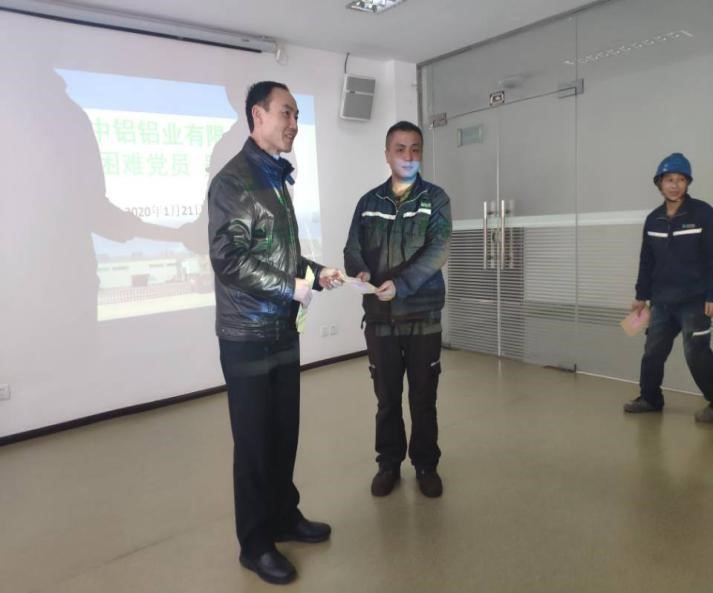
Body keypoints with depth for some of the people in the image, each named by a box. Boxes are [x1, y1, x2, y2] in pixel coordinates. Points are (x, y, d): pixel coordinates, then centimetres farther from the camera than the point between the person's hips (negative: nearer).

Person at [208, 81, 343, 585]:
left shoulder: (277, 179, 14)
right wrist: (291, 287, -15)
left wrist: (315, 272, 3)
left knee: (284, 433, 16)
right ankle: (256, 543, 23)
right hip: (248, 335, -7)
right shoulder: (233, 180, -13)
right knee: (255, 440, 5)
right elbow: (228, 260, -20)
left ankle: (285, 517, 34)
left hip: (283, 330, 8)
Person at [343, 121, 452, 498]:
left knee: (424, 397, 9)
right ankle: (389, 463, 29)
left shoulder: (435, 198, 0)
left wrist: (401, 284, -26)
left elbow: (438, 249, -12)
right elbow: (353, 248, 6)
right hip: (380, 317, 2)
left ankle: (426, 464, 27)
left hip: (423, 316, -2)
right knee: (387, 397, 12)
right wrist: (359, 272, -18)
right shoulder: (369, 202, 9)